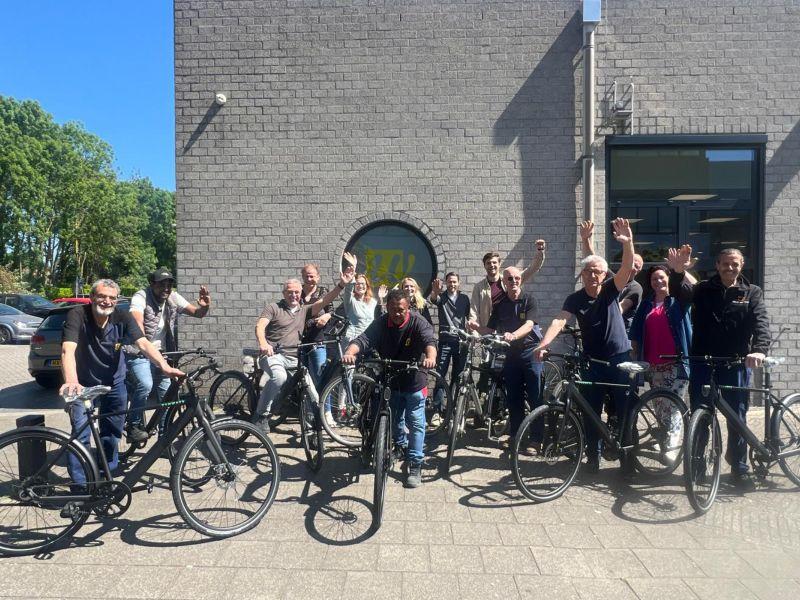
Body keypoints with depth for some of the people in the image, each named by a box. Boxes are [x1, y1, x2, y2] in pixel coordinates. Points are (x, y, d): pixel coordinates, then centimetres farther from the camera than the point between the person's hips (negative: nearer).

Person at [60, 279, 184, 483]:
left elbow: (143, 344, -27)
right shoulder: (77, 315, -23)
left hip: (114, 382, 3)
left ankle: (107, 477, 34)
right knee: (81, 435, -10)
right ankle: (79, 484, 7)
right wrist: (71, 382, -53)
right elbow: (68, 350, -35)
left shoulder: (123, 317, -16)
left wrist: (165, 367, -43)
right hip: (84, 384, -3)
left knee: (112, 435, 13)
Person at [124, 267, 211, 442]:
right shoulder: (141, 297, -15)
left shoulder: (173, 298, 0)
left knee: (167, 393, 2)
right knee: (145, 385, -28)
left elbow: (197, 313, -1)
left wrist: (204, 306, -26)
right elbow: (137, 322, -32)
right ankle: (134, 426, -6)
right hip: (139, 354, -5)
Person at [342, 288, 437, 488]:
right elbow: (363, 340, -25)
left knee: (415, 423, -4)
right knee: (394, 419, 20)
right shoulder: (381, 323, -12)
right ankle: (400, 445, 49)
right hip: (389, 380, 3)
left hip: (413, 381, -3)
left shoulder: (418, 323, -18)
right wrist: (349, 353, -47)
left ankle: (416, 466, 4)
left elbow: (429, 341, -35)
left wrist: (430, 358, -58)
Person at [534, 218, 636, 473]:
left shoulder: (611, 290, -5)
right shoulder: (574, 299, -5)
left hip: (620, 359, -1)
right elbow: (559, 320, -21)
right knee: (591, 412, 6)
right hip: (593, 362, 1)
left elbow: (627, 268, -22)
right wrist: (543, 344, -38)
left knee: (625, 411, 5)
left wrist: (628, 243, -41)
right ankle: (593, 455, 20)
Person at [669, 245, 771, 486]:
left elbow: (761, 322, -9)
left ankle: (739, 467, 24)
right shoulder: (703, 289, 6)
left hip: (736, 365, 0)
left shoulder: (752, 293, 6)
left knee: (737, 418, 9)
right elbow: (679, 293, -12)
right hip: (702, 364, 0)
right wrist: (678, 272, -33)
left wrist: (760, 349, -28)